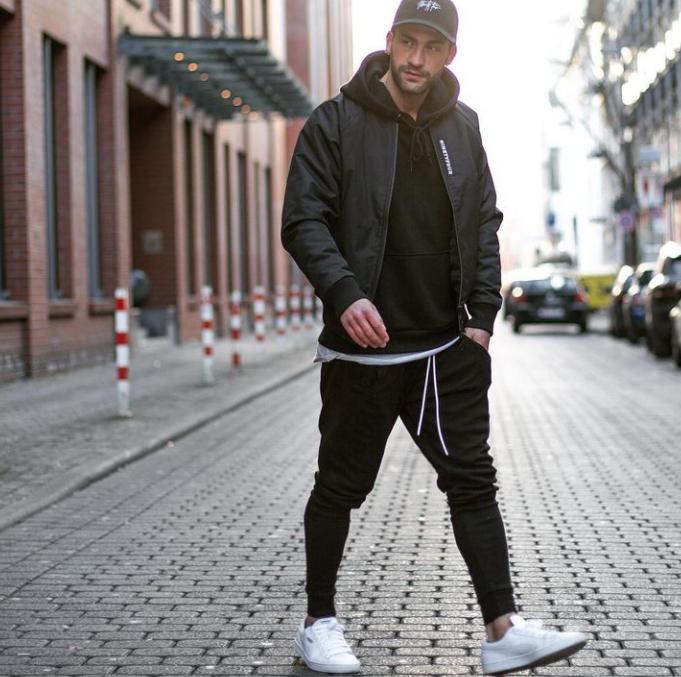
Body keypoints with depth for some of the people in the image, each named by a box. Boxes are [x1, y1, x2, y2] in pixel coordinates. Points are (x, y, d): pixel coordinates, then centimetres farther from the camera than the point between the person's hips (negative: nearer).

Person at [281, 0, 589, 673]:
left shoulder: (461, 126, 9)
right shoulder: (336, 122, -5)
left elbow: (483, 224, 12)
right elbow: (303, 221, -9)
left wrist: (482, 314, 2)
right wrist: (344, 293, -24)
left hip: (449, 347, 4)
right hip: (363, 347, -4)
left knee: (473, 481, 3)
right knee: (341, 488, 8)